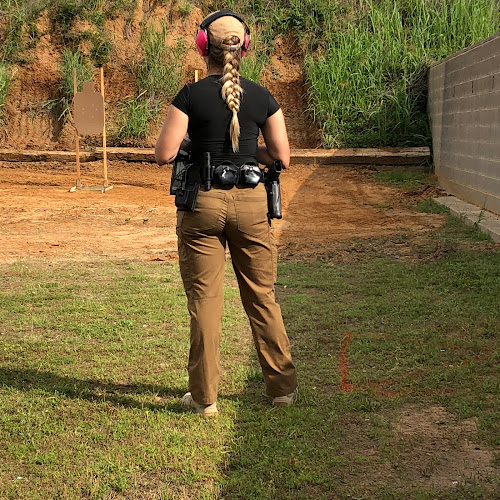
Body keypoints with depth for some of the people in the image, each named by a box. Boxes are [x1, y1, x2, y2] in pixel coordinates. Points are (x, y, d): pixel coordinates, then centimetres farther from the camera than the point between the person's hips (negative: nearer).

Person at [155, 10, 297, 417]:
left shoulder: (190, 96, -6)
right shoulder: (262, 97, 1)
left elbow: (164, 154, -9)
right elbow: (282, 157, 3)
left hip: (203, 202, -2)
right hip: (250, 201, 2)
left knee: (204, 299, 6)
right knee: (262, 297, 14)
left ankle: (204, 397, 13)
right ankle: (283, 386, 24)